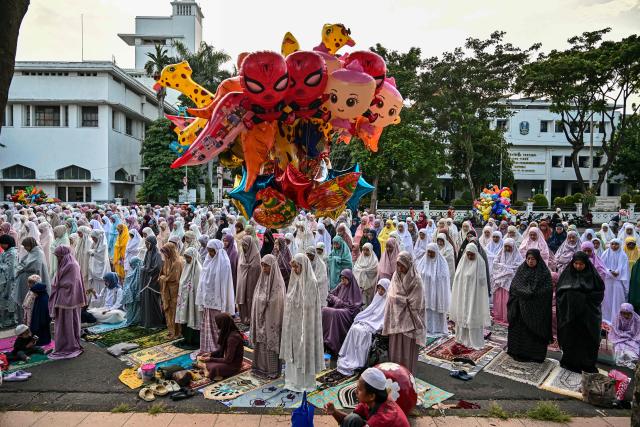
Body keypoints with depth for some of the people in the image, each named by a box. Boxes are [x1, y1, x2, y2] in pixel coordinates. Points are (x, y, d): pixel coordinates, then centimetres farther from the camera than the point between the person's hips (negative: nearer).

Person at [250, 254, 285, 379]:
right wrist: (256, 318, 10)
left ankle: (273, 370, 16)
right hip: (260, 317, 7)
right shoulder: (262, 278, 5)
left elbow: (277, 303, -16)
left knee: (270, 343, 3)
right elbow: (257, 300, 10)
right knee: (260, 342, 14)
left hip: (271, 318, -7)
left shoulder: (278, 281, -15)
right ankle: (261, 367, 30)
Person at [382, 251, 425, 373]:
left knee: (408, 348, 3)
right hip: (396, 318, 5)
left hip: (408, 320, -5)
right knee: (395, 347, 13)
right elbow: (391, 298, 7)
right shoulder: (396, 277, 3)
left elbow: (416, 305, -15)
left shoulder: (416, 281, -14)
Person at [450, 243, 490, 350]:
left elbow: (482, 280, -7)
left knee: (473, 317, -2)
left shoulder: (480, 263, -8)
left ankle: (474, 341, 8)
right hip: (462, 294, 5)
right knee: (462, 316, 12)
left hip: (474, 295, -5)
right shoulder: (463, 262, 4)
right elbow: (458, 278, 8)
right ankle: (463, 337, 26)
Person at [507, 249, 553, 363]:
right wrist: (527, 292, -9)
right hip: (521, 307, 3)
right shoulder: (521, 270, 6)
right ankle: (519, 352, 15)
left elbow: (547, 290, -10)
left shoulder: (544, 272, -3)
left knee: (536, 330, 3)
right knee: (520, 329, 4)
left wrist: (531, 293, -17)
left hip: (537, 309, -3)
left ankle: (536, 355, 15)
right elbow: (514, 286, 3)